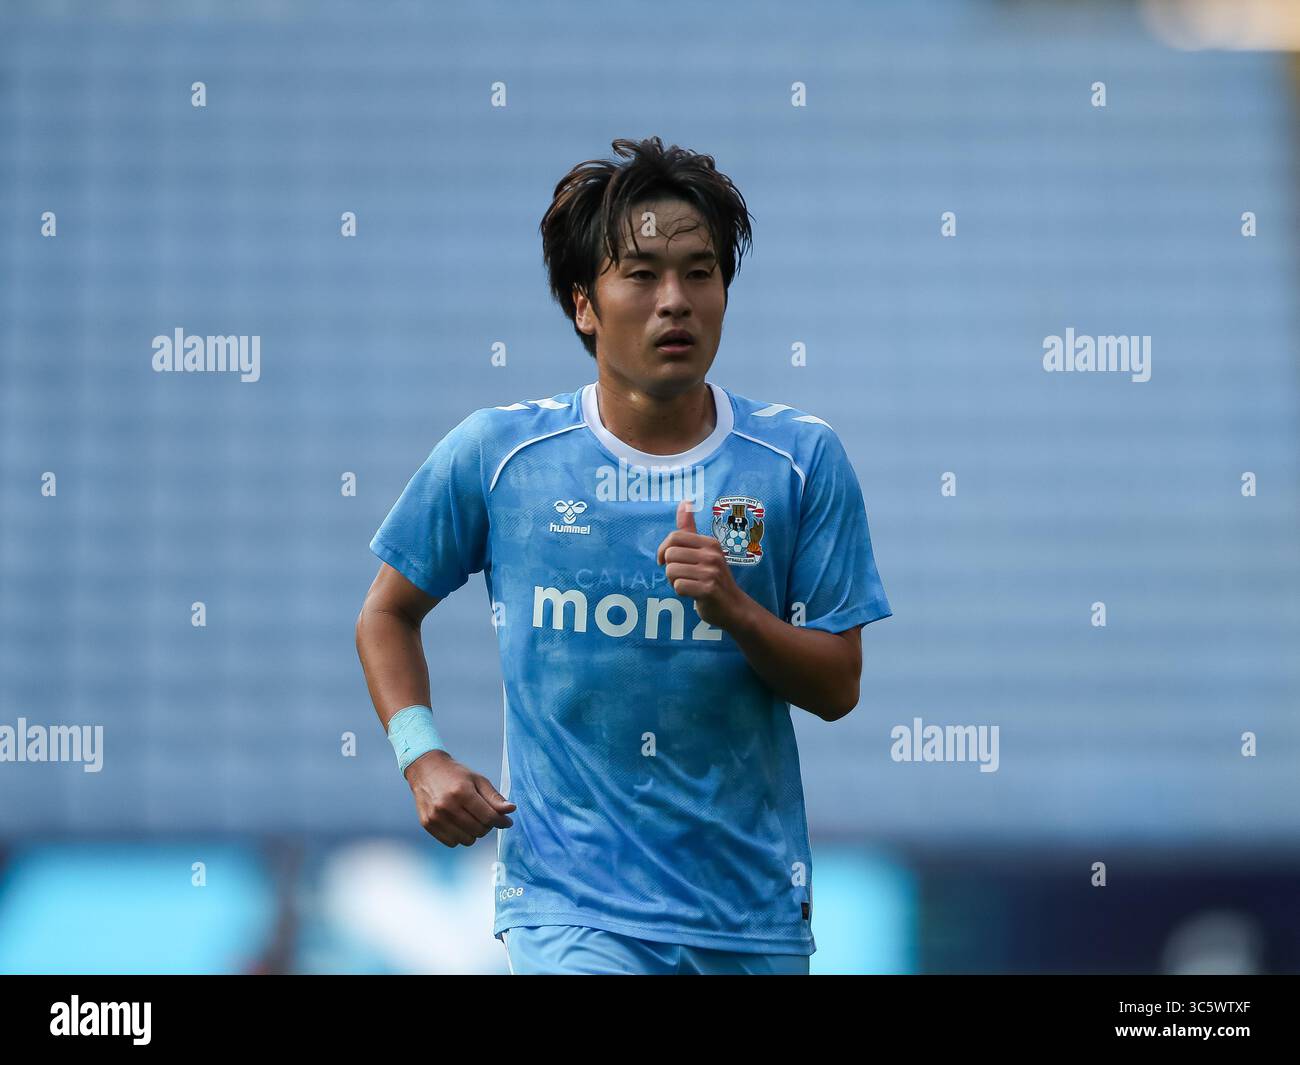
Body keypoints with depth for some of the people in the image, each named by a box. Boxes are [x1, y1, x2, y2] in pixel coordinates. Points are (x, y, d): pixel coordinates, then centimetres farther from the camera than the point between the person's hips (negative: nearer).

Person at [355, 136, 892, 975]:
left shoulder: (802, 459, 1)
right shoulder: (495, 452, 0)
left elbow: (838, 688, 1)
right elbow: (387, 616, 12)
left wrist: (732, 607, -16)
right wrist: (423, 760, -3)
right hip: (568, 904, -2)